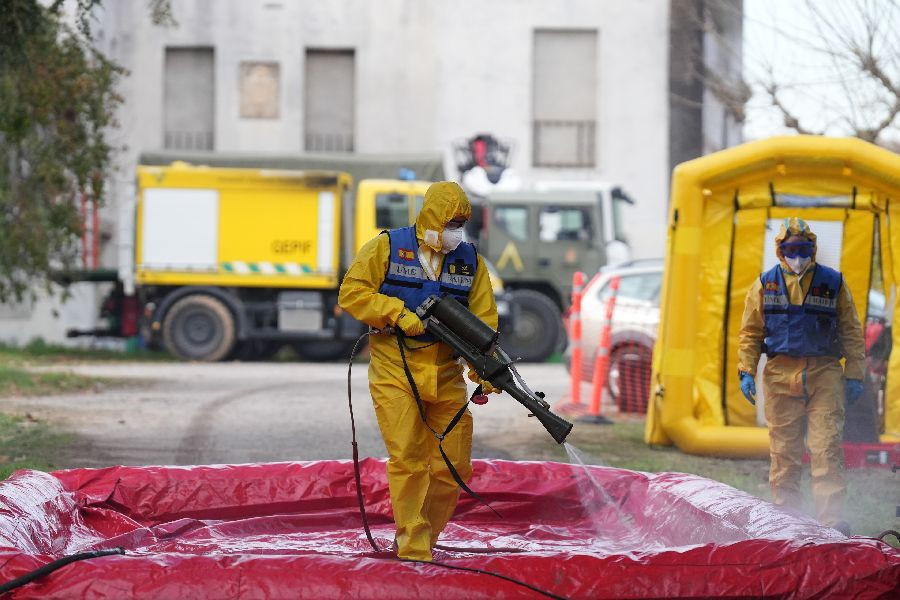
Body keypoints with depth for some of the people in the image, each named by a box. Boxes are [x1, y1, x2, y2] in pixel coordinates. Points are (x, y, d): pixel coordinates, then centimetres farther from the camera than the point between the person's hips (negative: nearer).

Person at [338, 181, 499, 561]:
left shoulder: (469, 260, 7)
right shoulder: (387, 248, -1)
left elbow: (483, 322, 1)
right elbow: (351, 293, -5)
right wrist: (400, 314, -16)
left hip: (445, 376, 4)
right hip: (395, 373, -4)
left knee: (455, 466, 4)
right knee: (408, 460, -11)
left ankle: (422, 539, 21)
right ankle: (413, 552, -8)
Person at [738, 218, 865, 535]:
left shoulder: (833, 283, 8)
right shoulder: (765, 285, 9)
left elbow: (851, 332, 11)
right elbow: (751, 332, 13)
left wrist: (854, 375, 5)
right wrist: (746, 371, 2)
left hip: (825, 374, -1)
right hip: (781, 375, 1)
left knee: (827, 447, -9)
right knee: (784, 449, 3)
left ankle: (831, 517, -11)